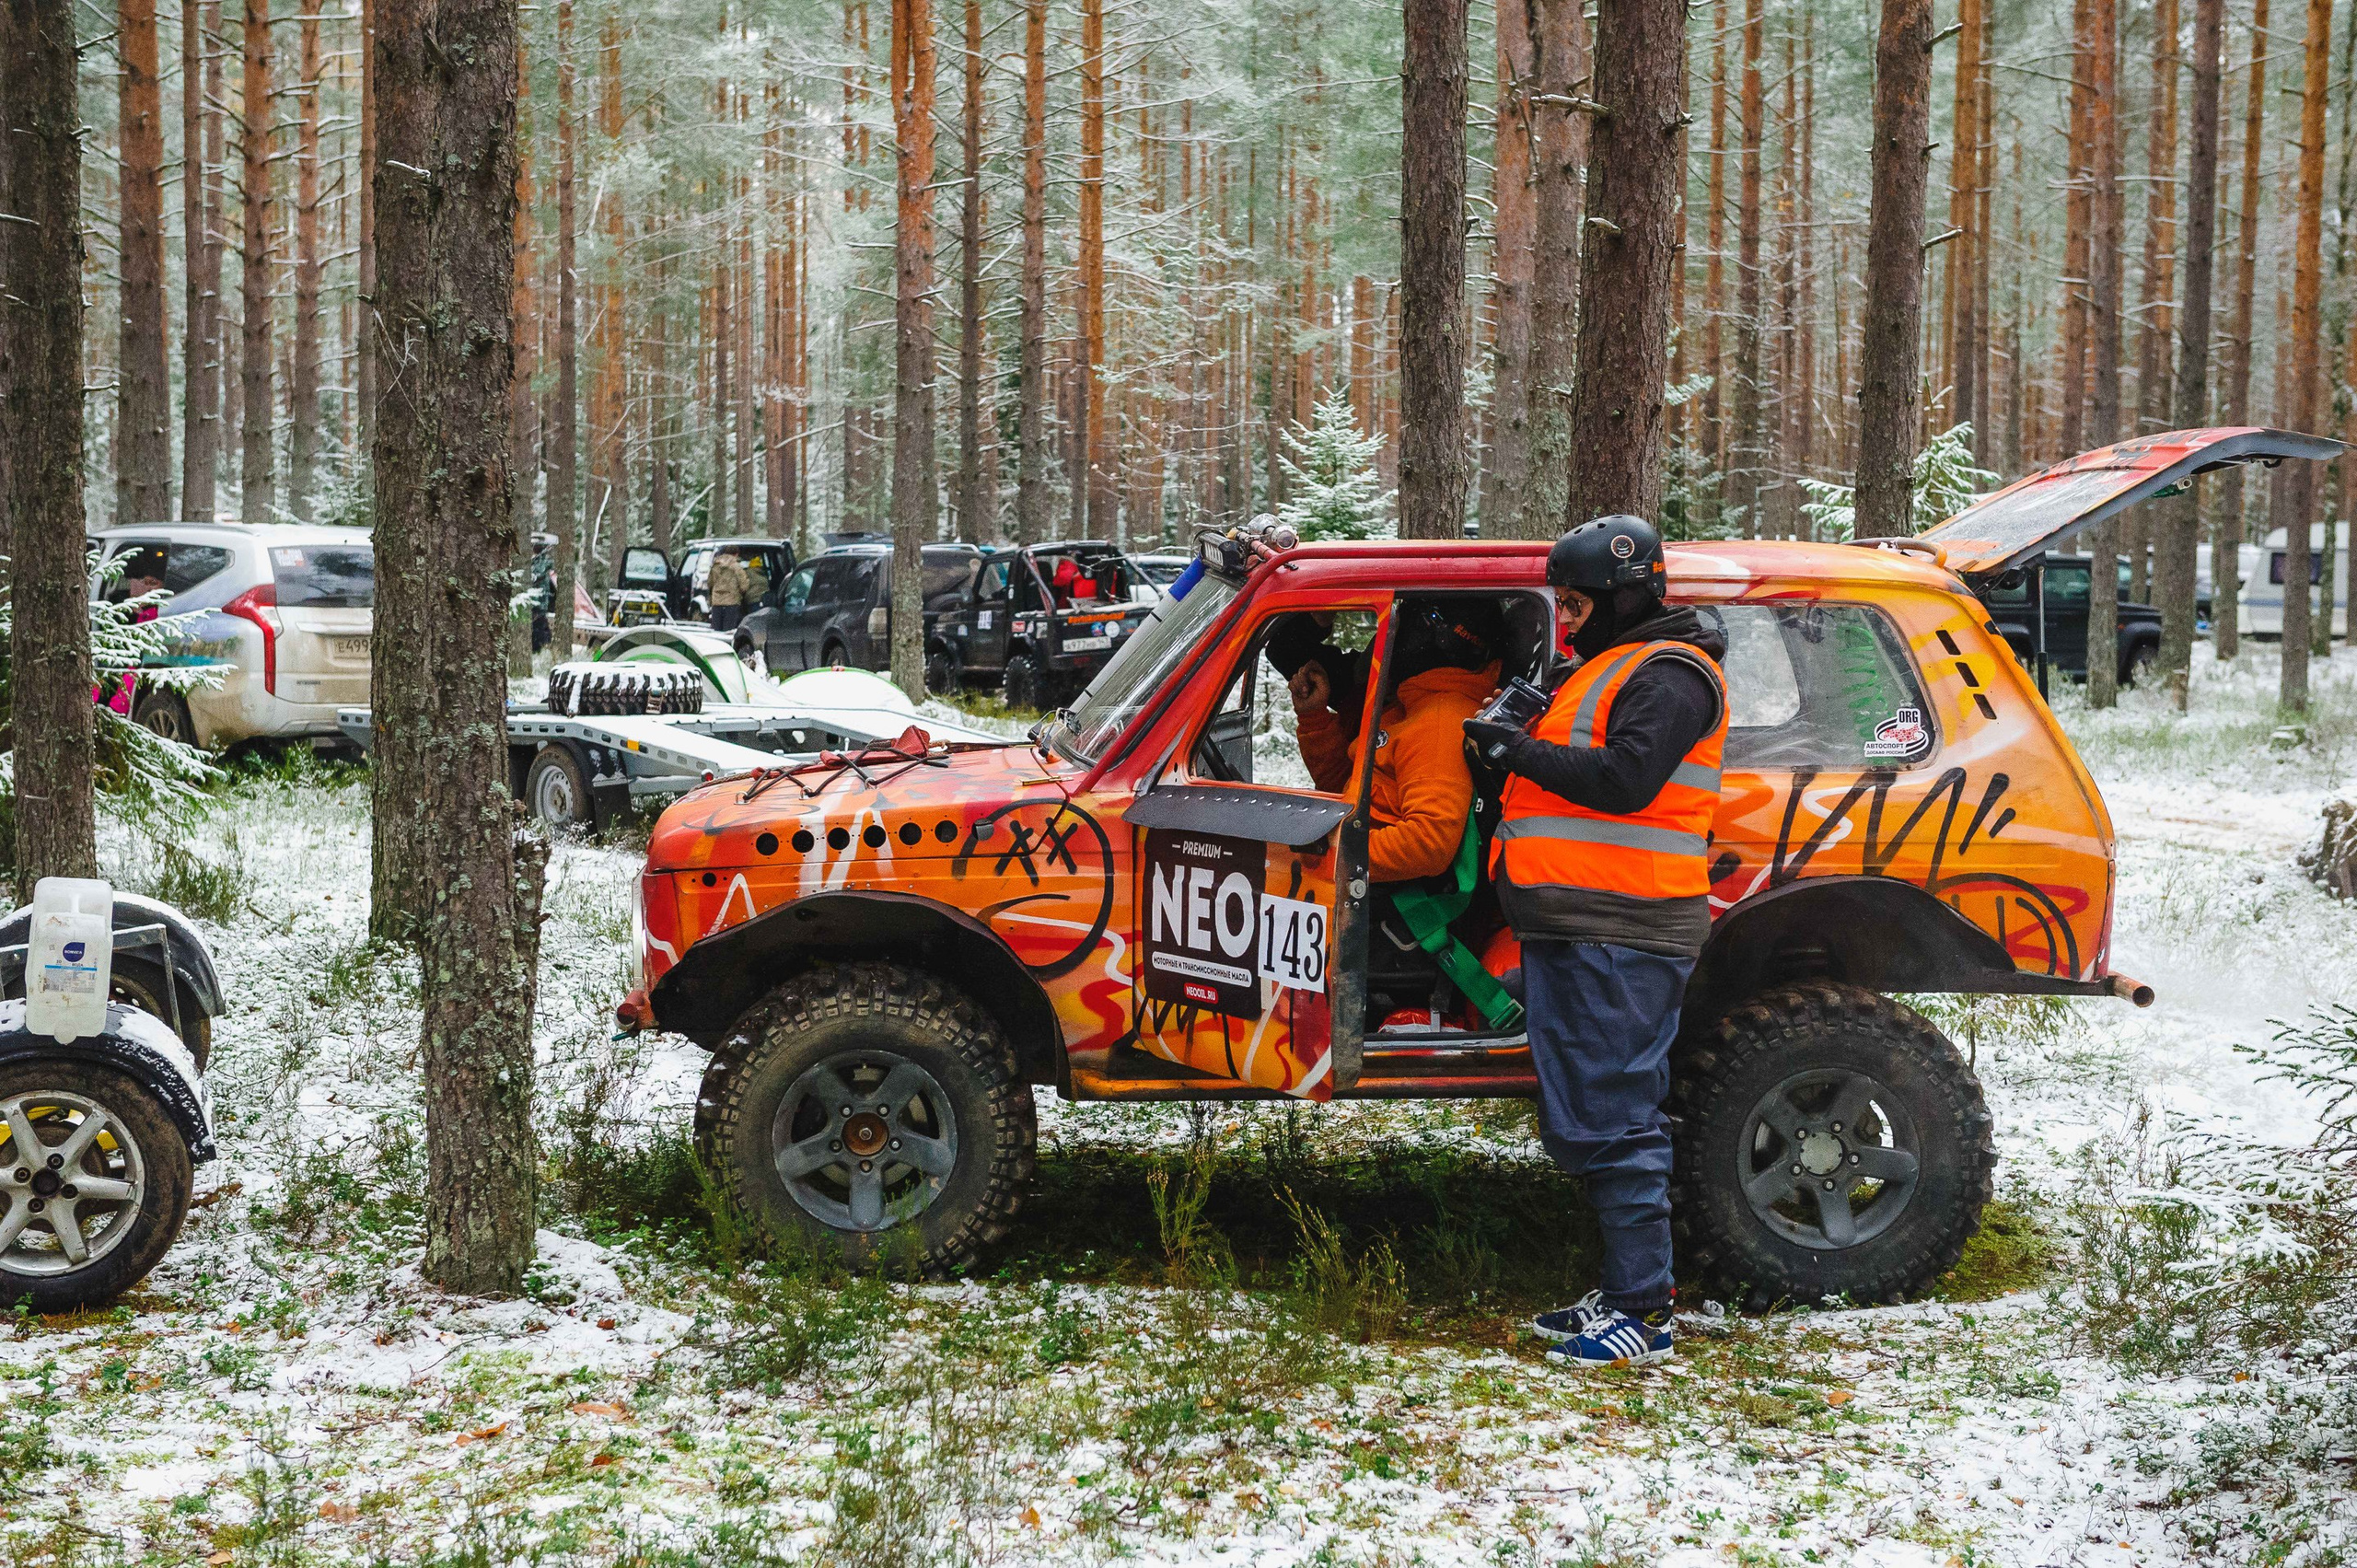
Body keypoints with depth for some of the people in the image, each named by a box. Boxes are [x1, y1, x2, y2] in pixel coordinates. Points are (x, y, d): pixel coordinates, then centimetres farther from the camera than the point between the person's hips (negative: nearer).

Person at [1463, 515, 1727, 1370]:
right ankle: (1622, 1291, 20)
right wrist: (1522, 743, 13)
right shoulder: (1608, 672, 25)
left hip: (1619, 937, -11)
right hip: (1572, 930, 11)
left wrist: (1520, 750, -14)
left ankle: (1646, 1314, -6)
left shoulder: (1666, 676, -8)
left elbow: (1624, 778, -21)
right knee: (1580, 1122, 13)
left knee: (1614, 1123, -10)